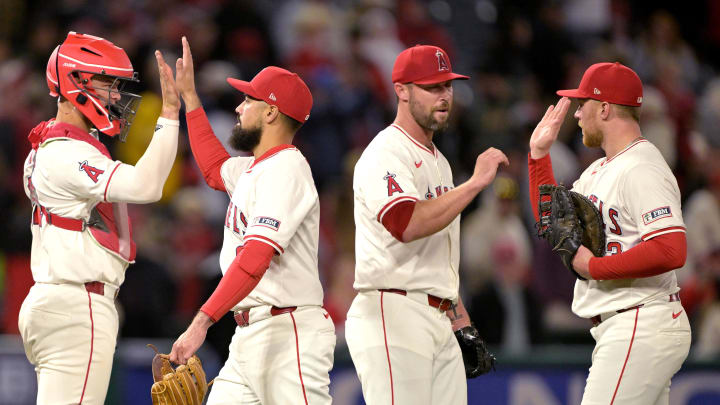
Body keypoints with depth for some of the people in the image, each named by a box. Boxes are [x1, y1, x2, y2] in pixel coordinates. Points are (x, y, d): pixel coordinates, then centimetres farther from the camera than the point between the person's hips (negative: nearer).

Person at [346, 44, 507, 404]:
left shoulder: (438, 161, 22)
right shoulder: (385, 154, -9)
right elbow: (407, 224, -27)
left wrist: (463, 325, 21)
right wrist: (475, 182, -24)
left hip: (440, 321, 9)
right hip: (393, 316, -9)